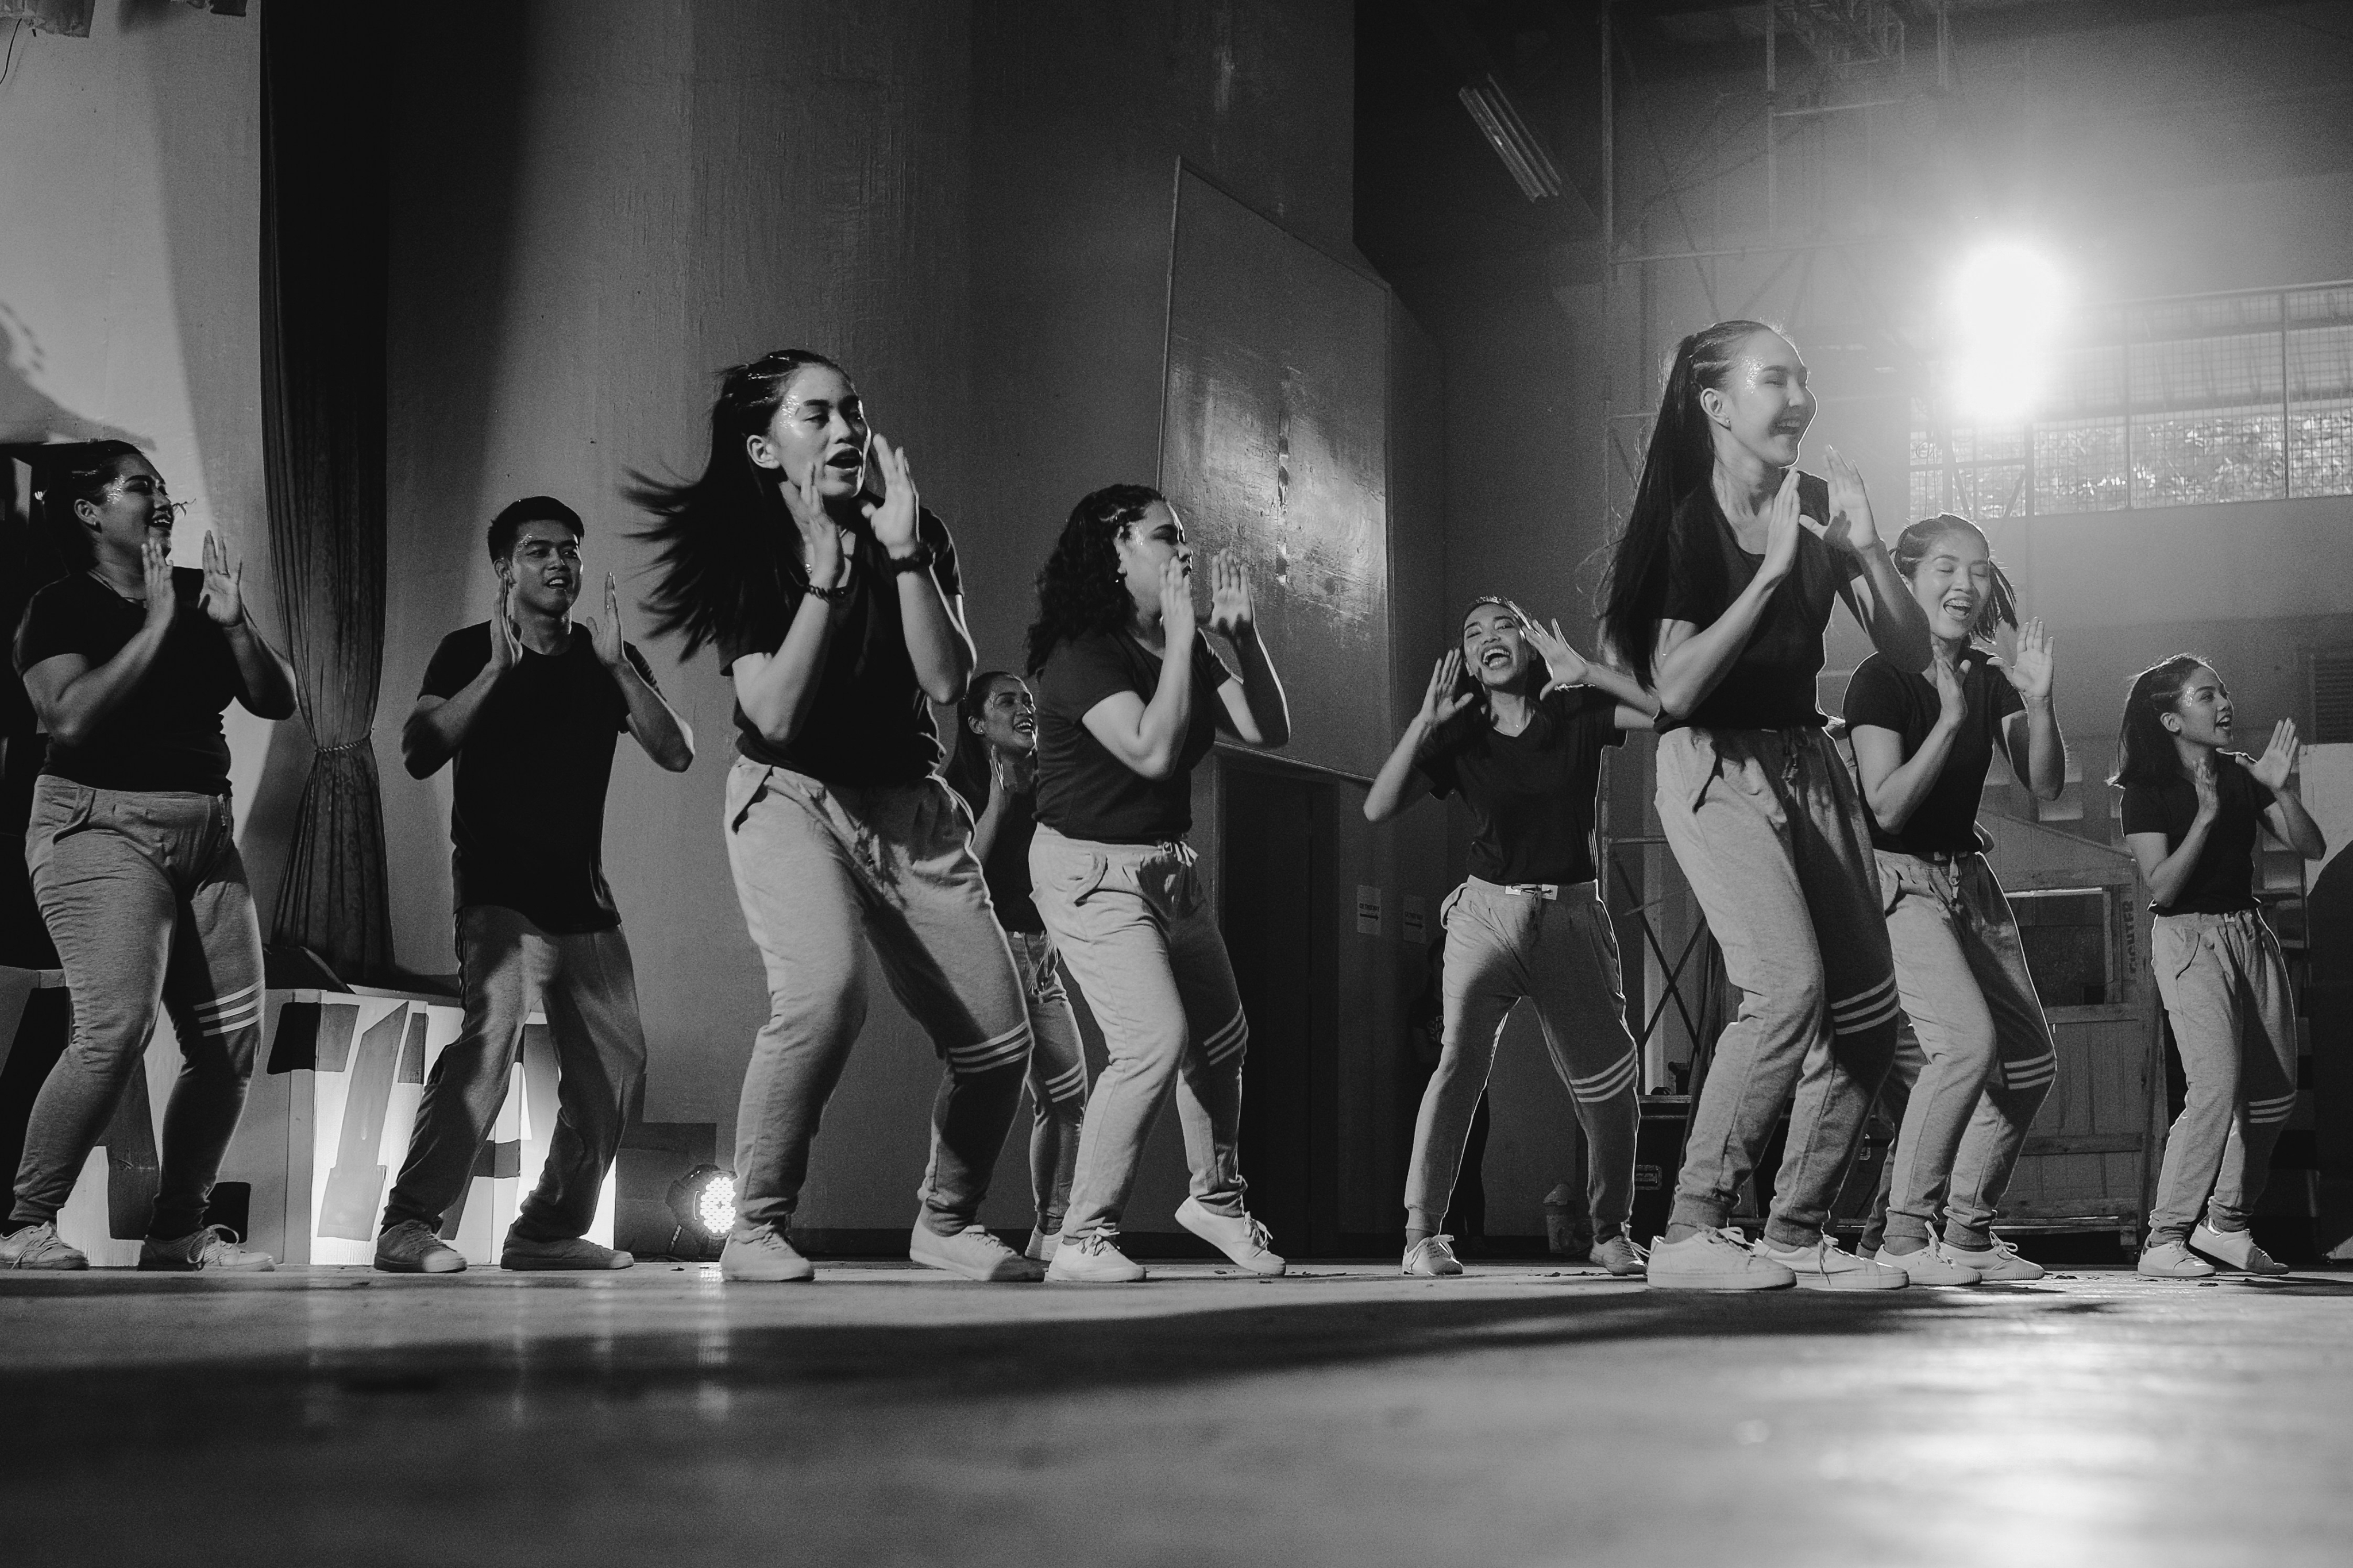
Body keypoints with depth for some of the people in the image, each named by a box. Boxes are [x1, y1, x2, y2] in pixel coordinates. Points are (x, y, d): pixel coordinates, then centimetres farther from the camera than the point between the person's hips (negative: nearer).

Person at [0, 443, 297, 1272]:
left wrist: (234, 626, -7)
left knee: (231, 1040, 0)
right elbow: (72, 717, -18)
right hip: (102, 829, -6)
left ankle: (178, 1230, 10)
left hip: (206, 835, 7)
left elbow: (278, 701, 9)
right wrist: (155, 628, -17)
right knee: (116, 1027, -22)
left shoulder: (200, 592, 14)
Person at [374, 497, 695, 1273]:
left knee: (616, 1071, 5)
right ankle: (407, 1224, -27)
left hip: (583, 896, 6)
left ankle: (550, 1229, 18)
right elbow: (418, 755, -14)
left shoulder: (608, 658, 10)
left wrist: (617, 667, -13)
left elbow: (676, 754, -2)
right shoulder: (467, 651, 0)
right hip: (499, 890, -6)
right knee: (491, 1033, -27)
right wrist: (495, 670, -20)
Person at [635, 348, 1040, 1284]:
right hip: (790, 797, -4)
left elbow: (947, 681, -11)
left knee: (999, 1041, -1)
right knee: (825, 991, -33)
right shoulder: (740, 553, -7)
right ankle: (755, 1231, -17)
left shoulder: (917, 536, 2)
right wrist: (824, 573, -22)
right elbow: (777, 716, -18)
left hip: (910, 808, 4)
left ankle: (946, 1222, 26)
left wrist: (901, 551, -18)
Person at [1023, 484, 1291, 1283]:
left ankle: (1216, 1198, 39)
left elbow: (1270, 731, 4)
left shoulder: (1181, 648, 7)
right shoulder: (1082, 655, -18)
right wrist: (1183, 636, -25)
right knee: (1155, 1041, -22)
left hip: (1168, 868, 9)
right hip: (1091, 870, -9)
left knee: (1222, 1039, 16)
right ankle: (1083, 1240, -12)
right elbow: (1153, 751, -30)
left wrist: (1242, 634, -7)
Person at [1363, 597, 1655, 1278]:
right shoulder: (1461, 736, 3)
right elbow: (1377, 808, -6)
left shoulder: (1576, 715, 2)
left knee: (1608, 1082, 4)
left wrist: (1585, 673, -18)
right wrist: (1425, 723, -13)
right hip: (1488, 912, -1)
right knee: (1462, 1058, -21)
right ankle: (1423, 1233, -21)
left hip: (1573, 916, 1)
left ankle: (1612, 1232, 24)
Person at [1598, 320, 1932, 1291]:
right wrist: (1771, 573, -23)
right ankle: (1690, 1232, -19)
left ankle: (1795, 1235, 13)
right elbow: (1673, 687, -21)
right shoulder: (1686, 522, -10)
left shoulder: (1817, 506, 8)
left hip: (1808, 763, 7)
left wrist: (1866, 548, -11)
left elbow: (1911, 656, 4)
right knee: (1788, 985, -25)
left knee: (1865, 1016, 2)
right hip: (1714, 767, -7)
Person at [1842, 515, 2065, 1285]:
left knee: (2030, 1063, 8)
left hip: (1967, 877, 8)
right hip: (1898, 880, -8)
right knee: (1967, 1039, -25)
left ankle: (1968, 1231, 18)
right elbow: (1888, 808, -21)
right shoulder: (1882, 679, -13)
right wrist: (1951, 719, -27)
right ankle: (1902, 1233, -17)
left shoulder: (1989, 678, 7)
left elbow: (2046, 784, 2)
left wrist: (2037, 702, -13)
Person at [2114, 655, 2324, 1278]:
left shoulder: (2241, 774, 8)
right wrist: (2204, 817, -26)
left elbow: (2312, 847, 4)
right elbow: (2160, 888, -17)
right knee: (2217, 1086, -21)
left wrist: (2281, 789, -12)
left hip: (2251, 934, 7)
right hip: (2188, 939, -7)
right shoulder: (2148, 788, -7)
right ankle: (2164, 1241, -16)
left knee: (2275, 1094, 6)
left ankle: (2227, 1221, 23)